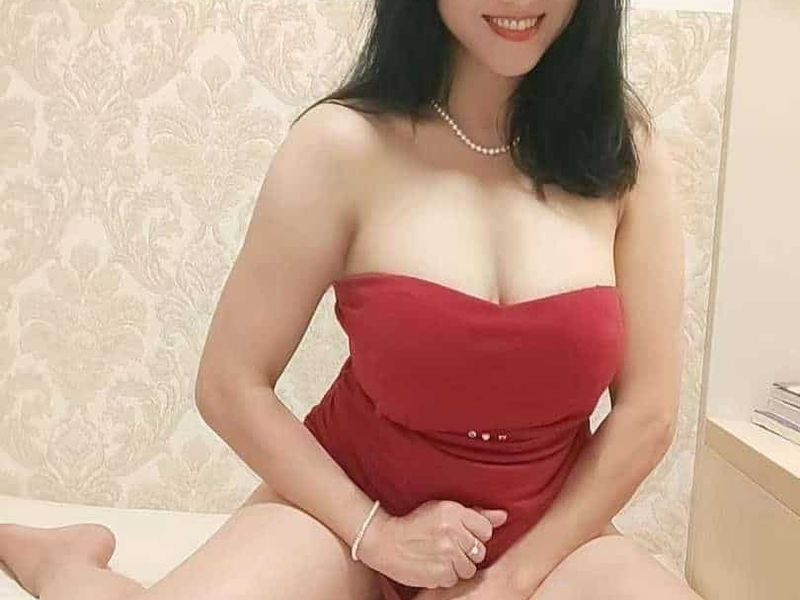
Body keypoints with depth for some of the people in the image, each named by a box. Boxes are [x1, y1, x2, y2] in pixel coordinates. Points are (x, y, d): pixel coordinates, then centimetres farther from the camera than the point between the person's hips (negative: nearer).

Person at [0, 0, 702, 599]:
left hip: (548, 528, 3)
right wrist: (375, 534, -9)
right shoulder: (344, 144, -13)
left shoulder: (625, 150, -7)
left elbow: (647, 414, -4)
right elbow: (233, 386, -7)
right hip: (347, 501, -2)